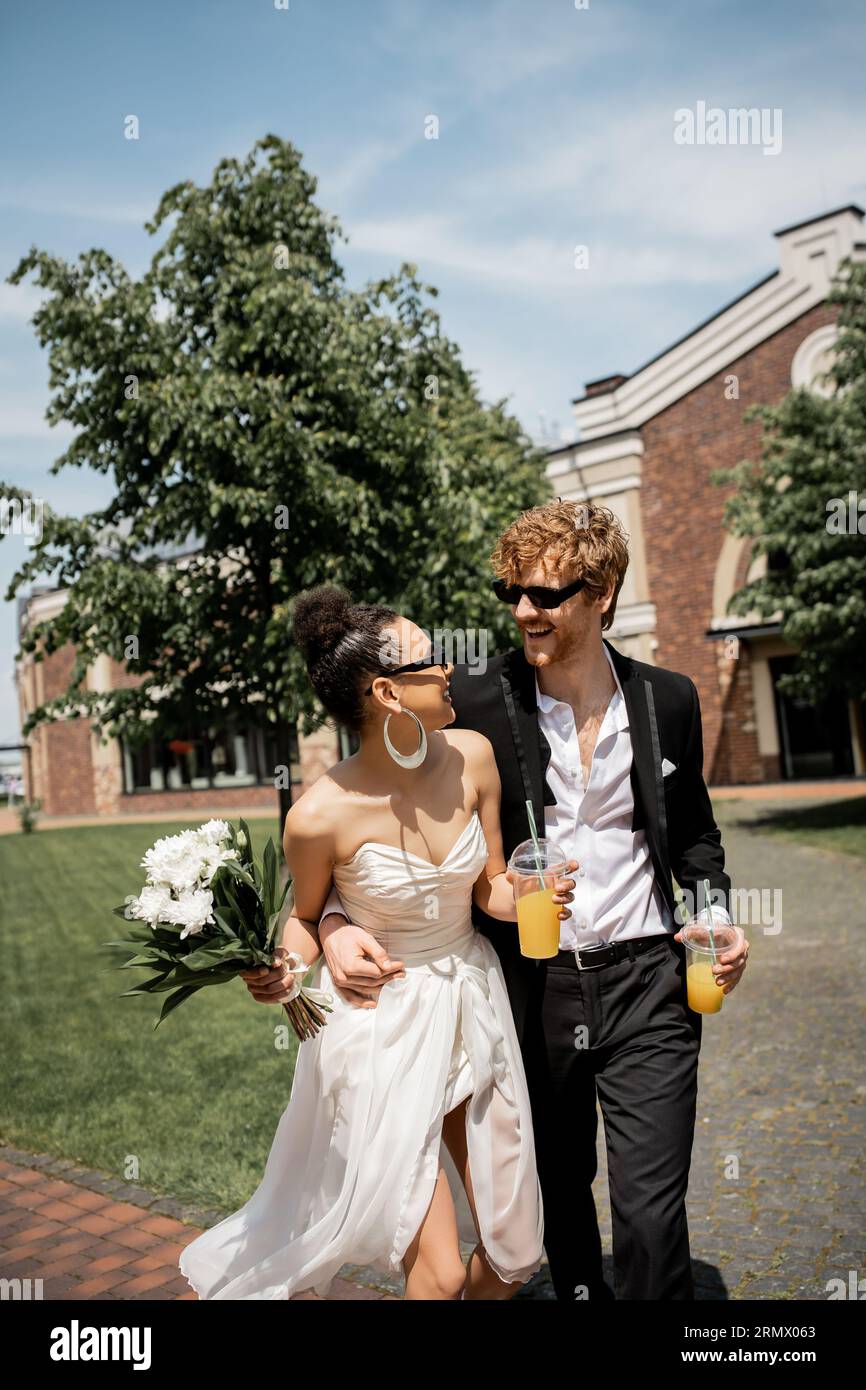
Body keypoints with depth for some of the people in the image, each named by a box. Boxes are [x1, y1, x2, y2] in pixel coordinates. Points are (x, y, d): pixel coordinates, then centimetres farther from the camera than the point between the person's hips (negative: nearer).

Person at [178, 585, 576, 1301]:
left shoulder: (471, 756, -9)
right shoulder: (321, 815, -22)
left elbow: (490, 887, 2)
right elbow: (306, 918, -2)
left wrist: (529, 899, -19)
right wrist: (285, 969, -22)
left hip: (474, 1005, 5)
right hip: (384, 1026, -5)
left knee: (515, 1253, 15)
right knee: (441, 1273, -1)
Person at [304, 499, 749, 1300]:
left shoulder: (669, 700, -1)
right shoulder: (475, 703, -10)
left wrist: (718, 912, -3)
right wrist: (335, 921, -23)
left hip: (645, 983, 0)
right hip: (531, 987, 0)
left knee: (651, 1211, -2)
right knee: (559, 1191, 21)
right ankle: (579, 1291, 48)